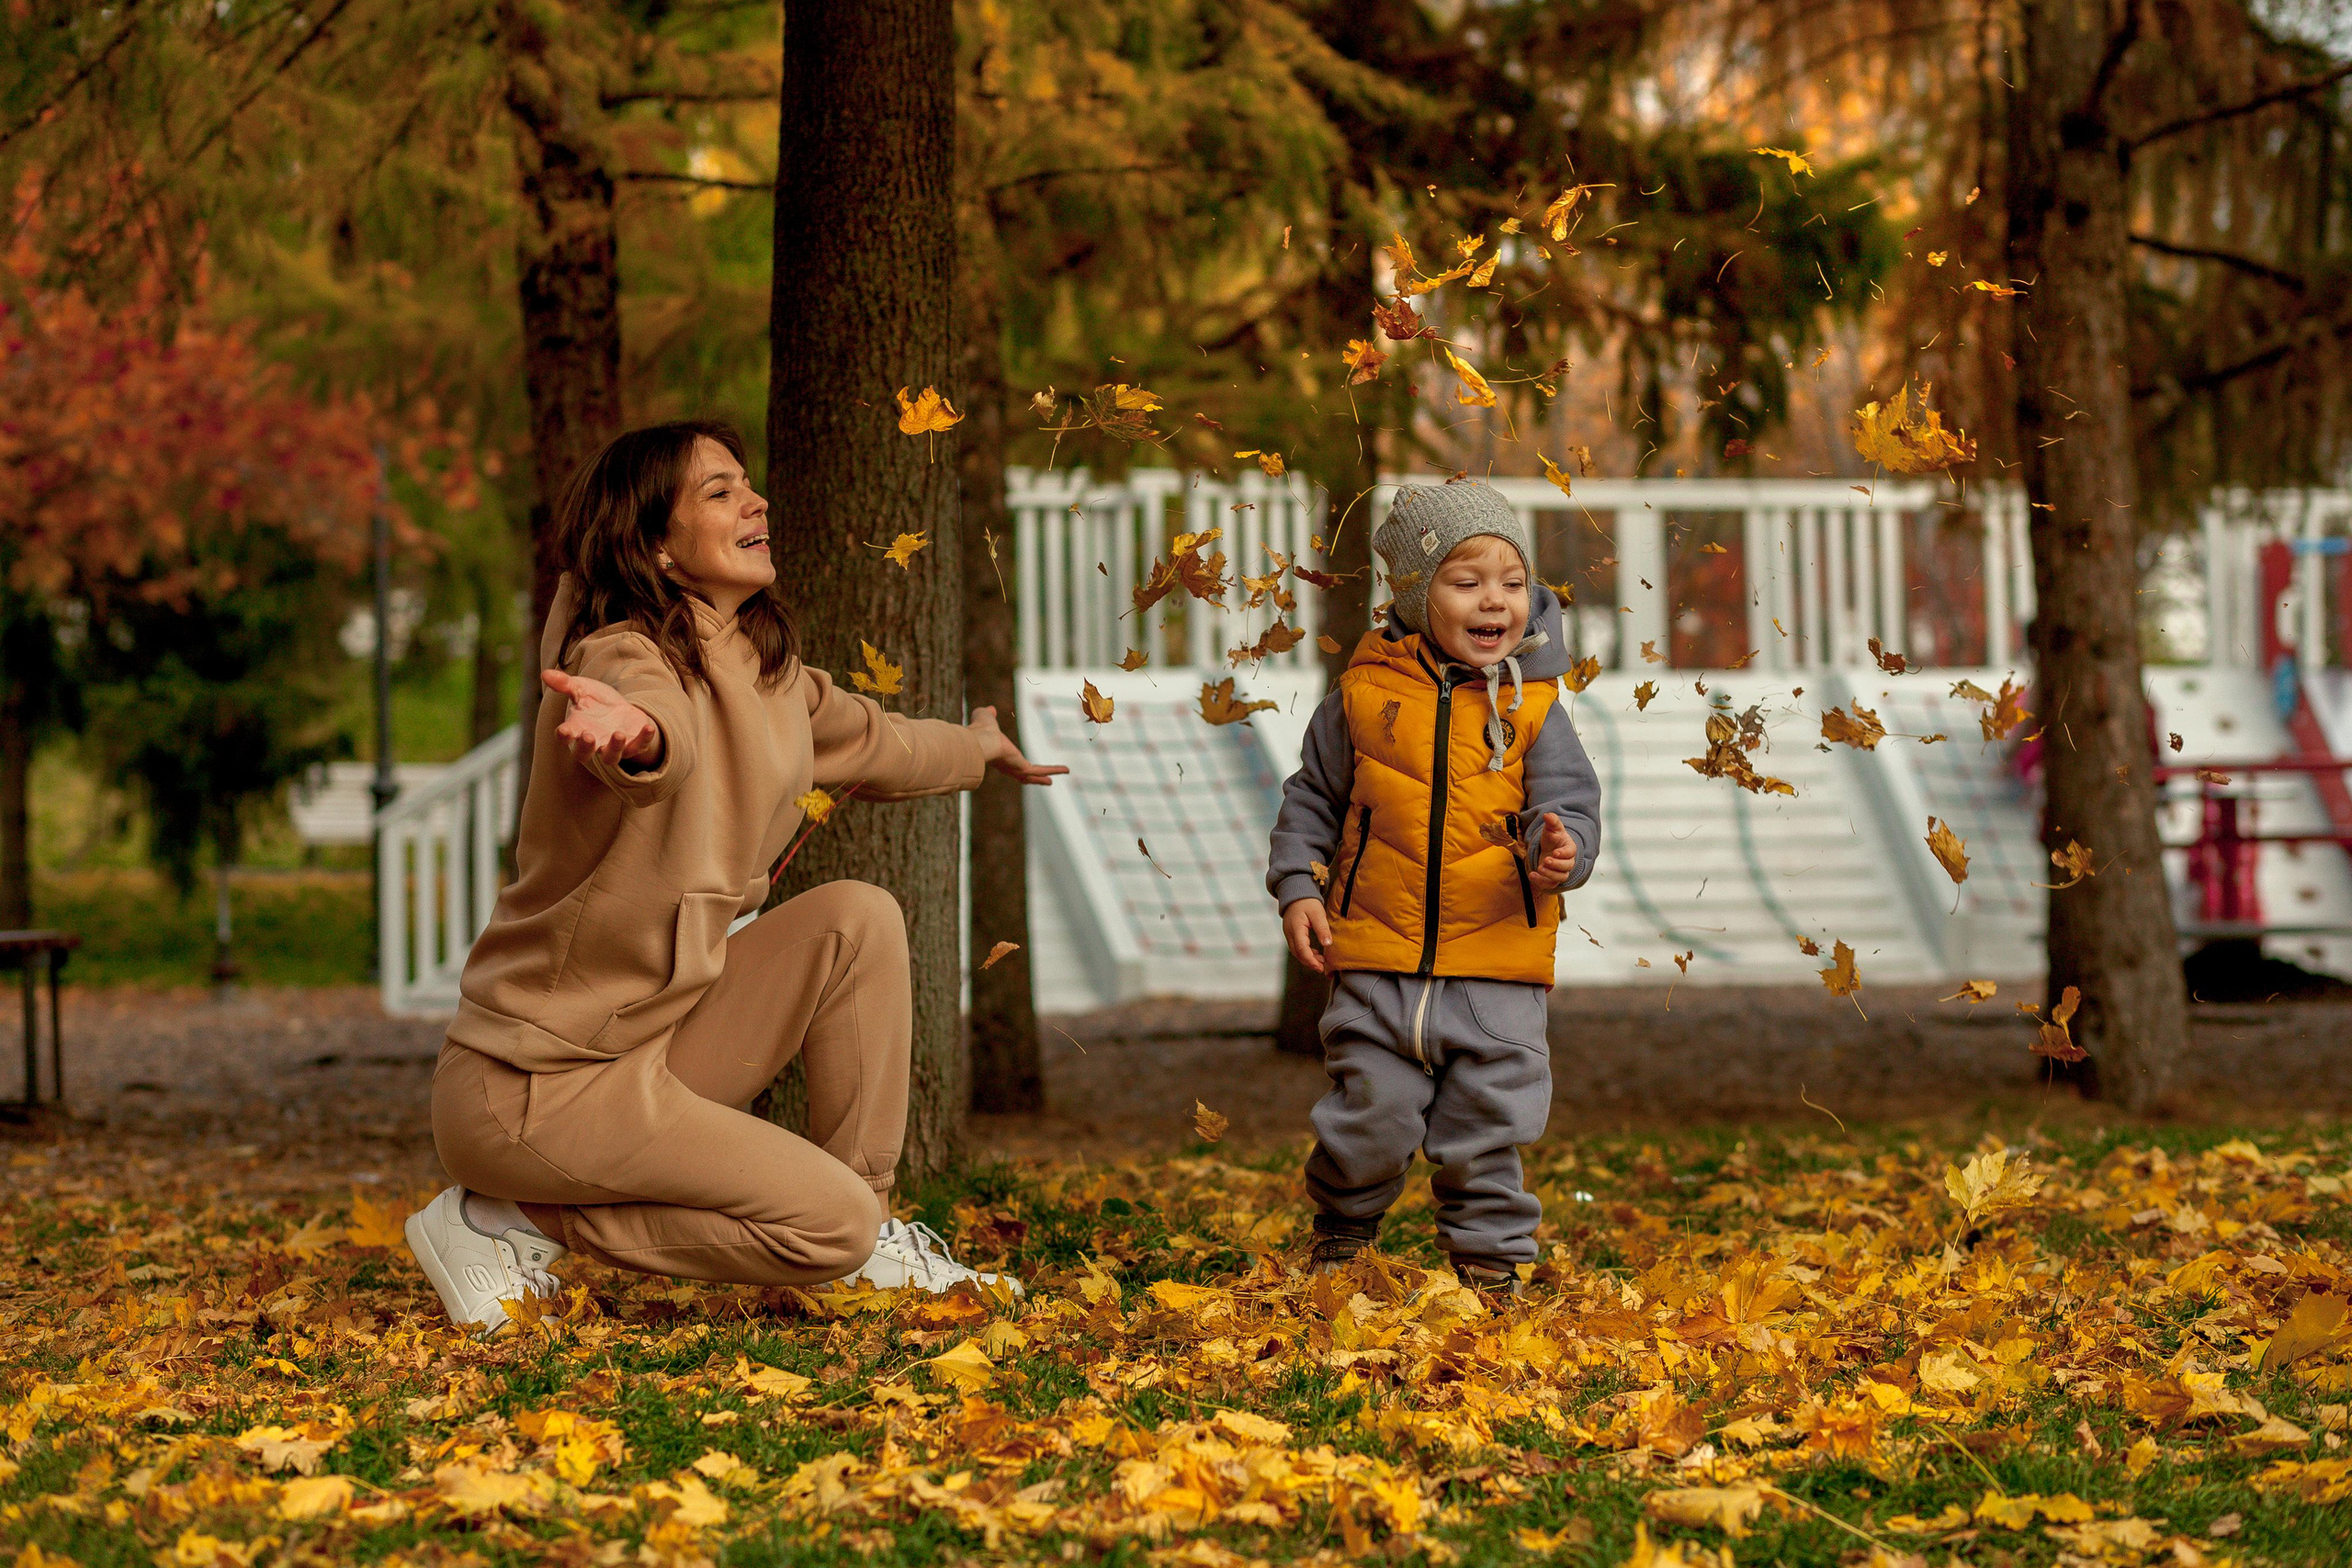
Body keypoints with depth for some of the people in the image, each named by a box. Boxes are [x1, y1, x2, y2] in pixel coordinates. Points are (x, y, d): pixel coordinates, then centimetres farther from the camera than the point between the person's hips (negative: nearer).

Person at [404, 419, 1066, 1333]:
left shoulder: (765, 674, 8)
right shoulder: (624, 658, -19)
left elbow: (872, 744, 32)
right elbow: (665, 738, -46)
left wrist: (981, 747, 49)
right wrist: (629, 730, -70)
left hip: (651, 1039, 9)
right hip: (539, 1083, -9)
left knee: (858, 919, -1)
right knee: (831, 1222, -16)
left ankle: (870, 1241, 7)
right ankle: (510, 1224, -5)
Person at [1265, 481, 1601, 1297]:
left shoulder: (1531, 708, -1)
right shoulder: (1365, 694, -1)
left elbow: (1570, 802, -3)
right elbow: (1313, 797, 10)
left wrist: (1561, 849, -25)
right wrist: (1298, 887, 1)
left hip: (1497, 968, 0)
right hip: (1376, 962, 0)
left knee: (1486, 1132, 5)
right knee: (1369, 1119, 5)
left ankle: (1491, 1260, 22)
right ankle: (1340, 1229, 32)